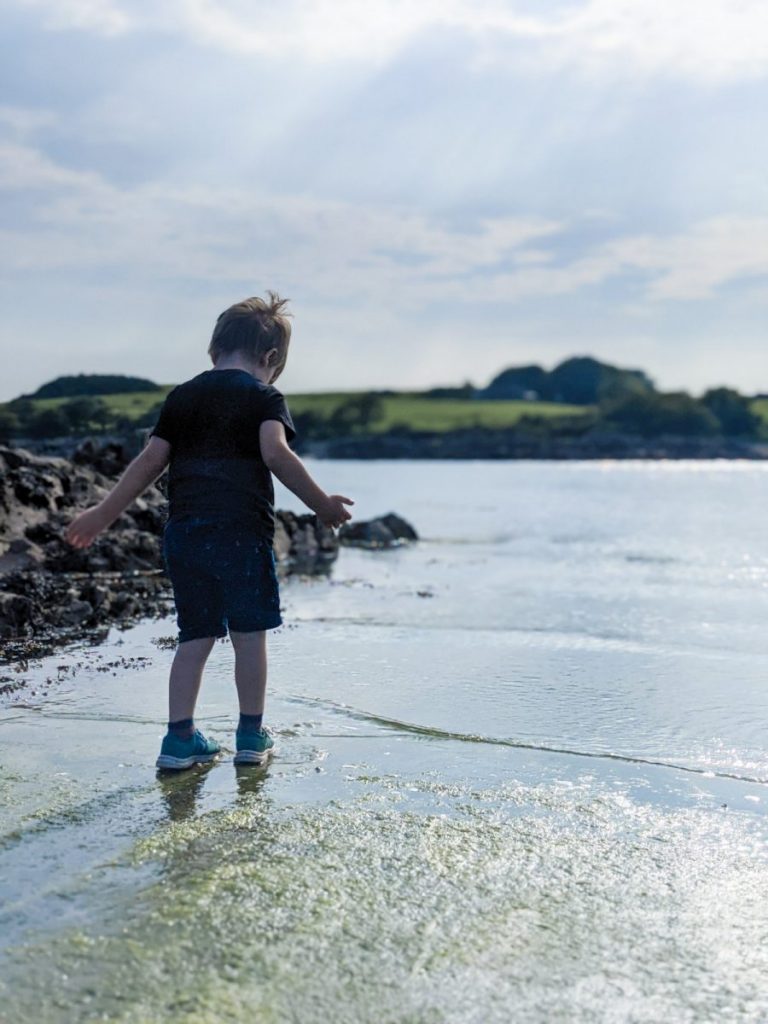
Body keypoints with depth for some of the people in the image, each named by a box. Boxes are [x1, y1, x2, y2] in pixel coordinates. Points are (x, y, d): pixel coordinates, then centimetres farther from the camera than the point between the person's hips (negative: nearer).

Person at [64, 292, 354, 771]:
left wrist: (104, 513, 19)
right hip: (241, 530, -5)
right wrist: (321, 503, -10)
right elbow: (275, 452, -16)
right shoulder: (264, 396, 0)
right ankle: (252, 735, 15)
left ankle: (180, 738, 11)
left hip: (184, 531, 5)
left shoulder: (183, 396, 15)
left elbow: (151, 459, 12)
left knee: (195, 636, 12)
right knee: (249, 633, 7)